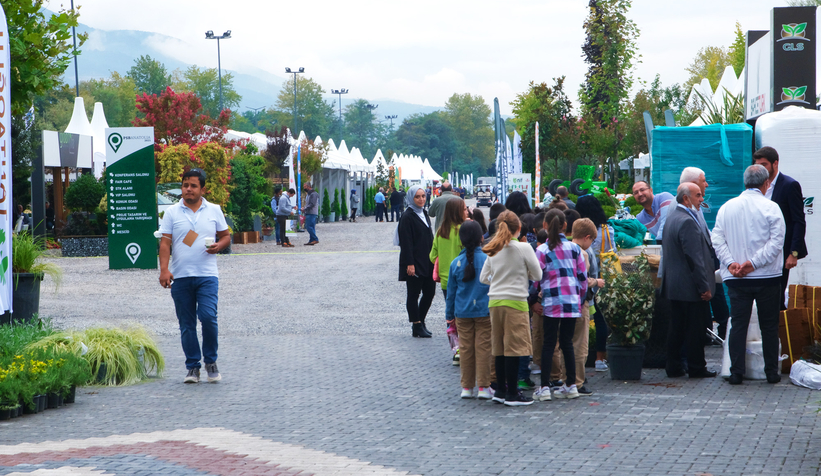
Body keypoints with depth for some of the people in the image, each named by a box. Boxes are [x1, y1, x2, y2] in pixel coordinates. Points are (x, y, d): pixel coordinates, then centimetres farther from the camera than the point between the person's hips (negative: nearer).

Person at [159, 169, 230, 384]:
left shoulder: (214, 211, 9)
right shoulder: (172, 212, 6)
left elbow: (226, 236, 15)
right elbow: (165, 243, 0)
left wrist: (219, 246, -8)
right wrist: (164, 269, -13)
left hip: (207, 275, -1)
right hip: (180, 277, 1)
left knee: (208, 317, -14)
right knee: (186, 324, 4)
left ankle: (211, 361, 6)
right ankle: (192, 366, 13)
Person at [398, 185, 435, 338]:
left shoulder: (424, 214, 14)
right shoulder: (407, 217, -11)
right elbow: (406, 242, -15)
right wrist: (410, 264, -20)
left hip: (427, 261, 8)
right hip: (414, 263, -8)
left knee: (430, 292, 8)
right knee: (414, 294, 0)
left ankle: (420, 321, 21)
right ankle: (417, 326, 5)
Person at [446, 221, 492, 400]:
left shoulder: (456, 263, -1)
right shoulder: (488, 260, -8)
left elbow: (451, 291, 7)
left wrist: (449, 313, 17)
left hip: (462, 313, 2)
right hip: (484, 311, -2)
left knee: (465, 349, 8)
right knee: (483, 348, 2)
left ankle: (467, 387, 13)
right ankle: (483, 387, 3)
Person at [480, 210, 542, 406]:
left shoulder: (493, 250, 7)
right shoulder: (524, 248, -8)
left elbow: (483, 278, 13)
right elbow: (538, 275, -2)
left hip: (494, 302, 5)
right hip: (515, 301, -5)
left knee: (499, 347, 12)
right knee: (514, 348, -2)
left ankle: (500, 390, 18)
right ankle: (512, 394, 0)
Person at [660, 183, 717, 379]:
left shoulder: (671, 216, 12)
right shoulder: (687, 221, -20)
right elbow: (694, 258, -21)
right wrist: (704, 287, -17)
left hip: (674, 285, 10)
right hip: (690, 287, -10)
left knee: (676, 328, 13)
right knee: (695, 328, 0)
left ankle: (673, 368, 17)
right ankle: (696, 368, 7)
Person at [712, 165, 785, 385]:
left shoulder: (727, 207, 5)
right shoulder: (771, 207, -6)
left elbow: (717, 239, 0)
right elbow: (776, 241, -13)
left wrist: (731, 263, -6)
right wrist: (753, 263, -13)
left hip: (736, 279, 3)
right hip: (767, 276, -2)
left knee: (738, 324, 6)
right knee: (769, 325, 7)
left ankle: (736, 372, 3)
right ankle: (771, 372, 11)